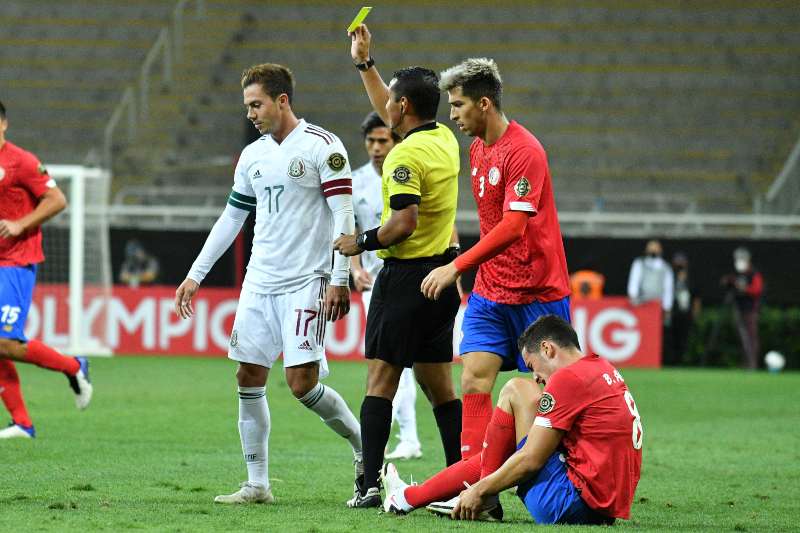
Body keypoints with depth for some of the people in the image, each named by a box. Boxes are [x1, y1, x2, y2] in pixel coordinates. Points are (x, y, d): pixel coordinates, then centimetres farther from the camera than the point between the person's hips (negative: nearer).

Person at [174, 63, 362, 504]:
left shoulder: (321, 146, -8)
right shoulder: (252, 155, 13)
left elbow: (343, 215, -11)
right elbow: (231, 217, 20)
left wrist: (340, 280, -18)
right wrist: (196, 275, 18)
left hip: (306, 282, -7)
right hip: (260, 282, 7)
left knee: (302, 381, -13)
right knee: (249, 377, 1)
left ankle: (363, 447, 9)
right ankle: (257, 485, 7)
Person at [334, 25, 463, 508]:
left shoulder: (406, 156, -17)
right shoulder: (445, 139, 10)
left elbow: (404, 222, -25)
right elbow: (390, 113, 28)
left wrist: (362, 242, -10)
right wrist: (364, 63, 31)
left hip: (406, 276, -8)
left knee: (381, 379, -4)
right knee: (440, 385, 10)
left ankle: (371, 484, -8)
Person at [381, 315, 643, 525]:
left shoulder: (568, 379, -12)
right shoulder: (604, 369, 17)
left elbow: (530, 460, -13)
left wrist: (480, 490, 0)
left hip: (573, 505, -10)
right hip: (606, 509, 10)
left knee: (516, 391, 0)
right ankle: (408, 497, 33)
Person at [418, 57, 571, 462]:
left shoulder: (524, 151, -17)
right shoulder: (477, 149, 11)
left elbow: (512, 227, -25)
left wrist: (456, 267, -28)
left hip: (538, 292, -7)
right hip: (490, 292, 7)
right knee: (474, 383, -7)